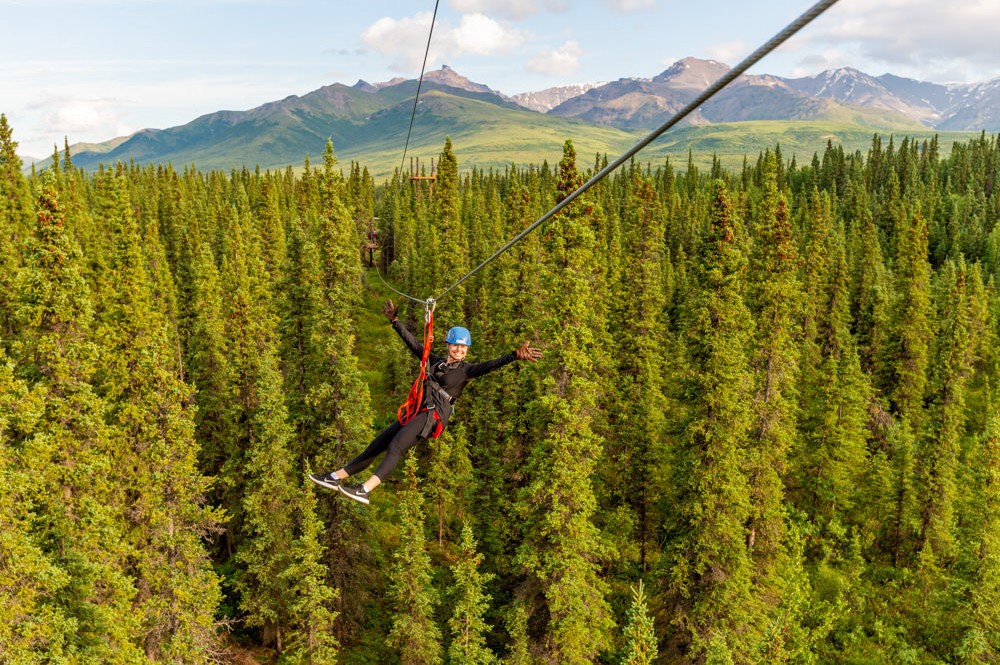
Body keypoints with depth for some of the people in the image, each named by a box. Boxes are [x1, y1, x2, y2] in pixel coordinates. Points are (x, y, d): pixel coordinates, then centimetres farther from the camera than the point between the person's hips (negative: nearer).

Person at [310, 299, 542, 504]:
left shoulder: (466, 370, 2)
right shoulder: (435, 361, 19)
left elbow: (490, 365, -13)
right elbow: (413, 342, 25)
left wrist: (515, 355, -28)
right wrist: (395, 321, 28)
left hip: (434, 415, -7)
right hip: (417, 412, 7)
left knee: (395, 448, -25)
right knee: (375, 446, 6)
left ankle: (366, 490, -35)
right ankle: (336, 477, 12)